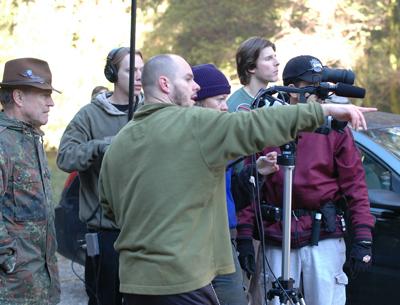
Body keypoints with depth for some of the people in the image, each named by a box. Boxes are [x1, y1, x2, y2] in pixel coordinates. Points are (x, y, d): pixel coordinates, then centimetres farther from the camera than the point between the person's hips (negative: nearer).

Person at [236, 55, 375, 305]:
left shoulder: (335, 129, 3)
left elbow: (355, 184, 0)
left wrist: (363, 236, -7)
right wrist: (245, 236, -2)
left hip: (325, 238, -1)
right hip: (277, 240, 1)